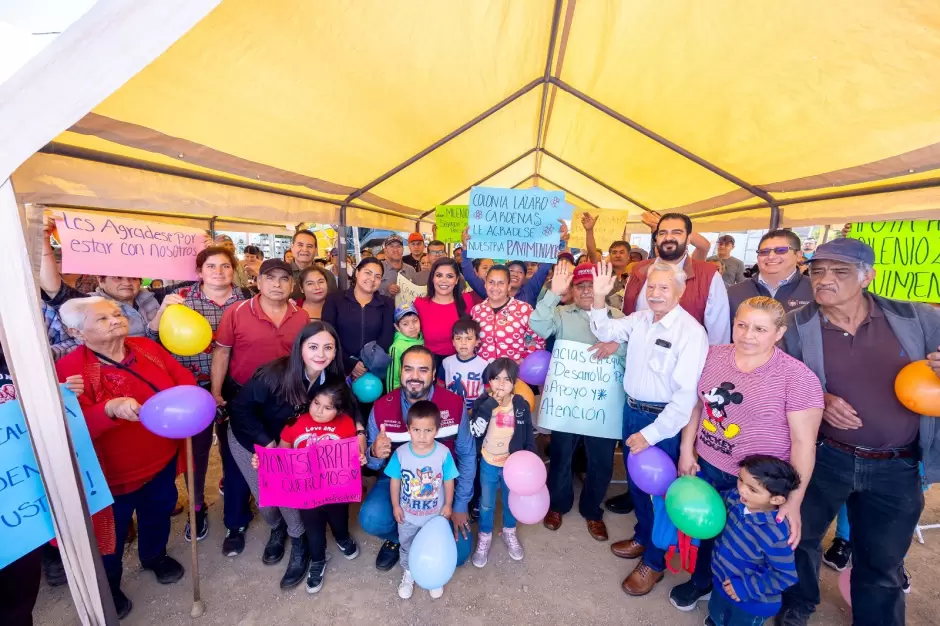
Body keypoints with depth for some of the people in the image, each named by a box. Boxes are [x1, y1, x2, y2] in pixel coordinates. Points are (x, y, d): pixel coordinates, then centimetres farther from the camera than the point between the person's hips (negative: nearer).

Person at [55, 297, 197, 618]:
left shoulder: (148, 348, -6)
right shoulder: (69, 369, -21)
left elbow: (184, 379, 0)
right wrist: (110, 409, -45)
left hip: (162, 459, 5)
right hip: (112, 473, -4)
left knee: (158, 513, 27)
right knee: (110, 535, 19)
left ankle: (155, 556, 57)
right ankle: (107, 587, 48)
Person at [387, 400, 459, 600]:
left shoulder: (444, 453, -26)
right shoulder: (400, 454, -25)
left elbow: (448, 481, -12)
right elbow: (395, 481, -10)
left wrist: (448, 505, -4)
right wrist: (395, 505, -4)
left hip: (435, 514, 0)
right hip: (408, 514, 1)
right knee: (407, 547, 27)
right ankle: (409, 574, 55)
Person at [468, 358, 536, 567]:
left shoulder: (522, 405, -15)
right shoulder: (482, 403, -19)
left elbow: (529, 437, -3)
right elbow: (474, 432, -31)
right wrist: (489, 406, -37)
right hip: (488, 464, -1)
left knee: (511, 501, 23)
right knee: (486, 504, 18)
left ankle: (509, 533, 50)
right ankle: (484, 537, 43)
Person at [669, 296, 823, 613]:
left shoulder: (797, 377, -19)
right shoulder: (713, 356, -7)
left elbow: (804, 442, -15)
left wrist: (794, 502, -15)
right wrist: (686, 450, 2)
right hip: (706, 465, 4)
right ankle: (700, 582, 52)